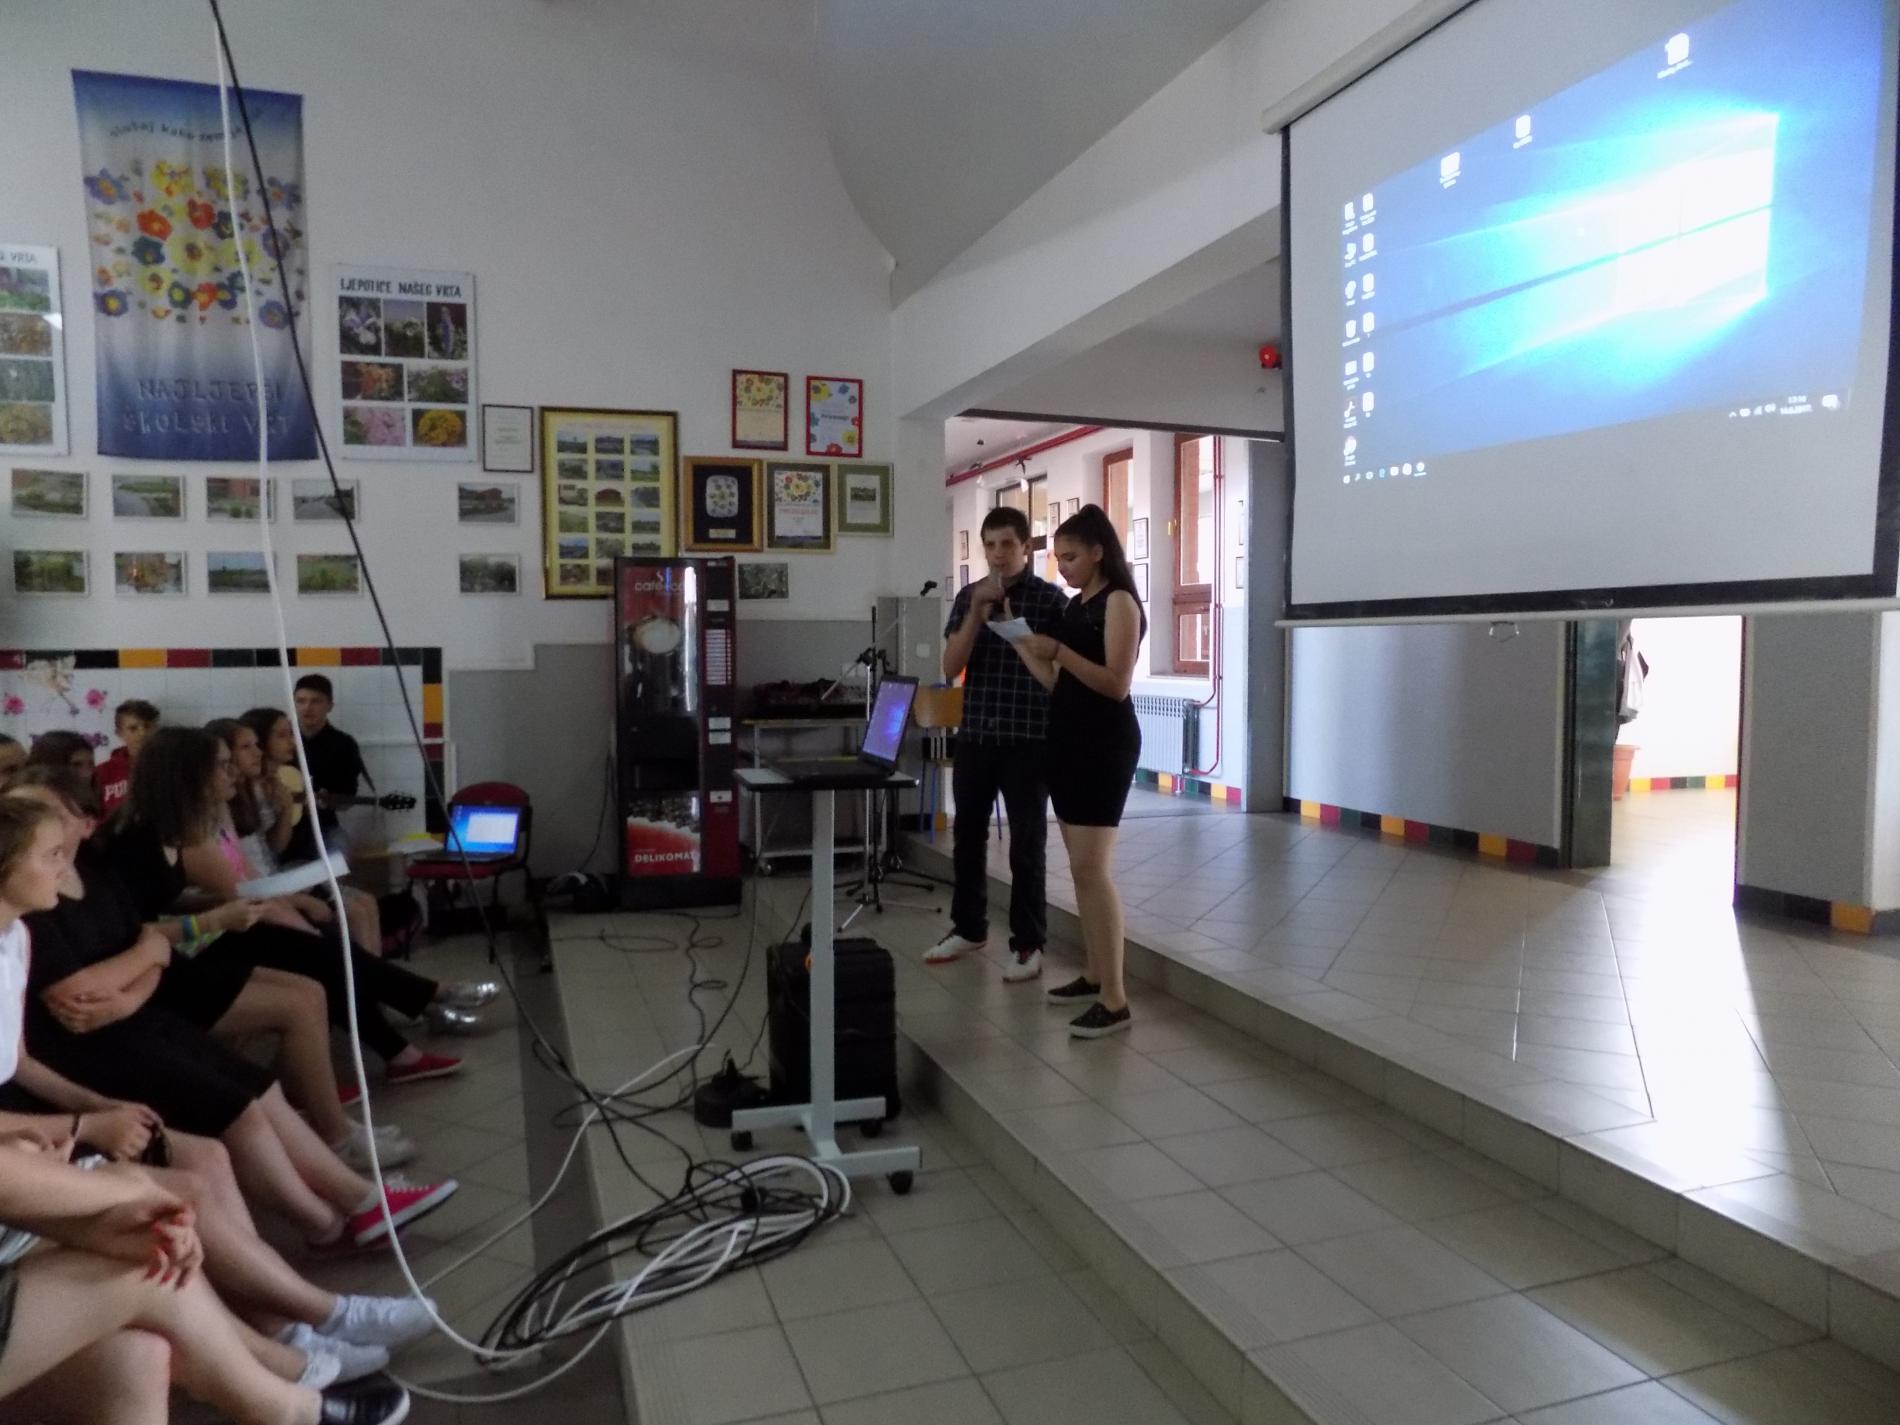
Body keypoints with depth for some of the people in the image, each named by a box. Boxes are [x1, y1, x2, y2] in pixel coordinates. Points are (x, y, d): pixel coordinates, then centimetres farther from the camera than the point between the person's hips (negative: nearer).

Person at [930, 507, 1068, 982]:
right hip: (974, 734, 4)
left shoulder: (1050, 597, -3)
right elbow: (951, 667, -1)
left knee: (1026, 843, 1)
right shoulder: (968, 596, 8)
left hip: (1028, 737, -4)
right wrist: (978, 611, -12)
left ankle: (1028, 943, 13)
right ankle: (968, 928, 29)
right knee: (968, 835, 13)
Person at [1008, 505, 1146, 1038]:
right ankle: (1095, 974, 22)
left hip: (1106, 743, -9)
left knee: (1092, 868, -12)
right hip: (1068, 739, 9)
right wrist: (1021, 641, 5)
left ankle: (1115, 1000, -8)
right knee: (1081, 867, 11)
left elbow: (1117, 684, -18)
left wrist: (1057, 649, -22)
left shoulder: (1119, 601, -9)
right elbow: (1057, 683, 14)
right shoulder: (1076, 605, 15)